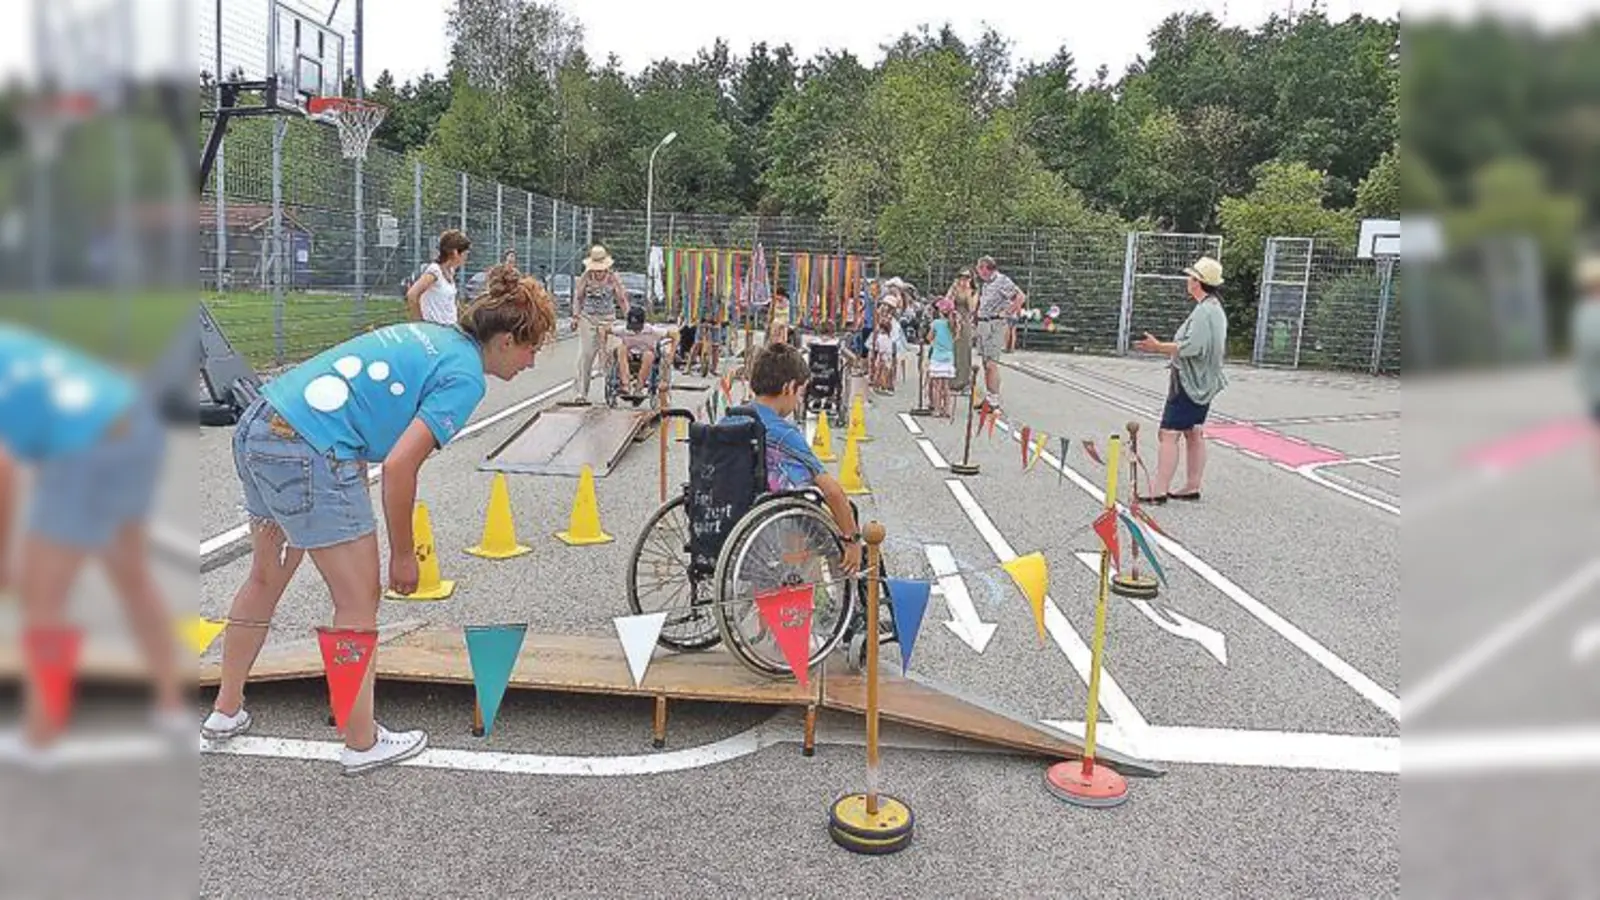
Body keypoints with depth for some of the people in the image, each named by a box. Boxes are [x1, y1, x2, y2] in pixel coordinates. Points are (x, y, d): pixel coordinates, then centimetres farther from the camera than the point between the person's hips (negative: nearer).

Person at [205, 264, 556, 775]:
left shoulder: (429, 334, 16)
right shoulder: (465, 377, -10)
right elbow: (398, 467, -17)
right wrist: (403, 555, -4)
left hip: (257, 426, 10)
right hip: (308, 455, -10)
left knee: (265, 577, 26)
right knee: (359, 600, 5)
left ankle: (225, 712, 43)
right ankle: (362, 744, 20)